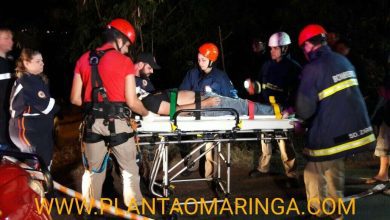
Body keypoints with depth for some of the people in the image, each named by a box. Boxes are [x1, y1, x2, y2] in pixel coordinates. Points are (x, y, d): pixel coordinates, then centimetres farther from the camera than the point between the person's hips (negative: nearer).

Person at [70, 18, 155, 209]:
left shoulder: (83, 60, 8)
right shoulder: (125, 62, -4)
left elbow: (75, 99, 7)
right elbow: (131, 102, -7)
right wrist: (147, 114, 11)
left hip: (92, 122, 4)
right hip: (117, 123, -4)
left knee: (93, 170, 15)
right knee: (129, 170, 10)